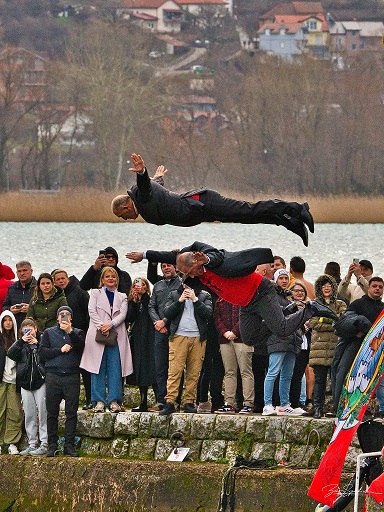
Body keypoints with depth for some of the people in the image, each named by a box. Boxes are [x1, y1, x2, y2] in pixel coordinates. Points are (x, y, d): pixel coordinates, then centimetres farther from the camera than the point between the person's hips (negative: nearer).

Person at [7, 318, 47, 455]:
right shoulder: (21, 344, 13)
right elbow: (11, 354, -2)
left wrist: (37, 344, -15)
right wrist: (21, 341, -12)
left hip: (41, 381, -4)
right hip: (25, 382, 4)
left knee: (42, 413, -7)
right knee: (29, 415, 7)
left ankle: (44, 444, -5)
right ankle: (32, 444, 12)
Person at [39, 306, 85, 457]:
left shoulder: (77, 333, 14)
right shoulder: (49, 333, 16)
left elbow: (81, 347, -7)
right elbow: (42, 353, 4)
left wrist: (70, 331, -17)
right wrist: (60, 350, -5)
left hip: (72, 376, 0)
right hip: (53, 376, 1)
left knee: (71, 413, -4)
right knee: (52, 413, 0)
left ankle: (69, 445, -1)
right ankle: (52, 445, 4)